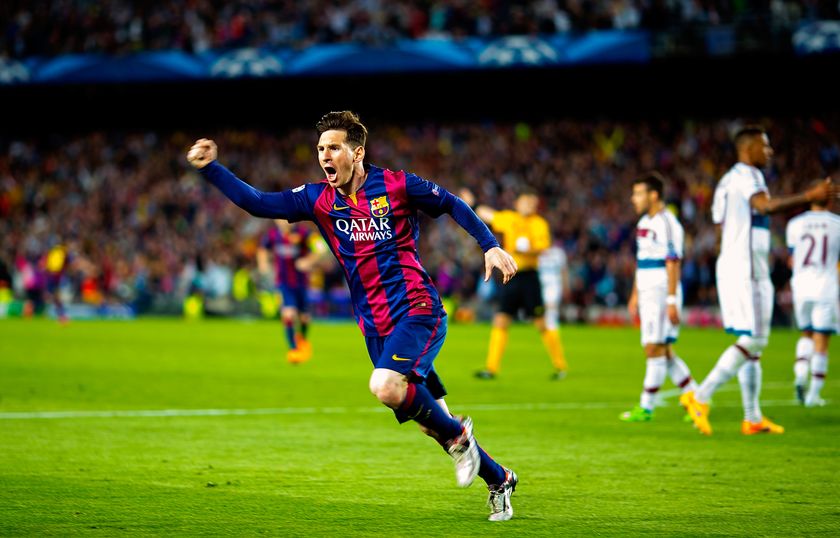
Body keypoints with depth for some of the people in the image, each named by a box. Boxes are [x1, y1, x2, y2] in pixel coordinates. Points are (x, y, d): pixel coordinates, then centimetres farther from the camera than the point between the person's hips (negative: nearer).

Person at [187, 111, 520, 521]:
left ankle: (457, 436, -5)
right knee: (427, 416, 7)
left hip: (418, 311, -5)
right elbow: (256, 203, 2)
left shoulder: (395, 185, -5)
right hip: (376, 326, 5)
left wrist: (490, 246, -2)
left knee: (386, 386, -30)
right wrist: (210, 168, -7)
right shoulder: (318, 200, 6)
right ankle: (499, 480, 27)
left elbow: (452, 205, 6)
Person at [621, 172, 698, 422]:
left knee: (655, 350, -7)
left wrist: (672, 301, -20)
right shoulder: (644, 223, 16)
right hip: (647, 294, 9)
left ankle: (646, 408, -4)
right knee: (664, 352, 9)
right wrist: (635, 294, 22)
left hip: (663, 294, -9)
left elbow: (673, 264, -17)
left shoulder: (667, 223, -13)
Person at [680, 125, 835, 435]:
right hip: (746, 271, -10)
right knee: (753, 341, -10)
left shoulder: (731, 180, 20)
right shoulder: (746, 177, -11)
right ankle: (700, 398, -13)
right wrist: (809, 197, -34)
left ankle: (753, 419, 11)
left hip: (731, 268, 10)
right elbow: (765, 206, -32)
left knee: (752, 343, 11)